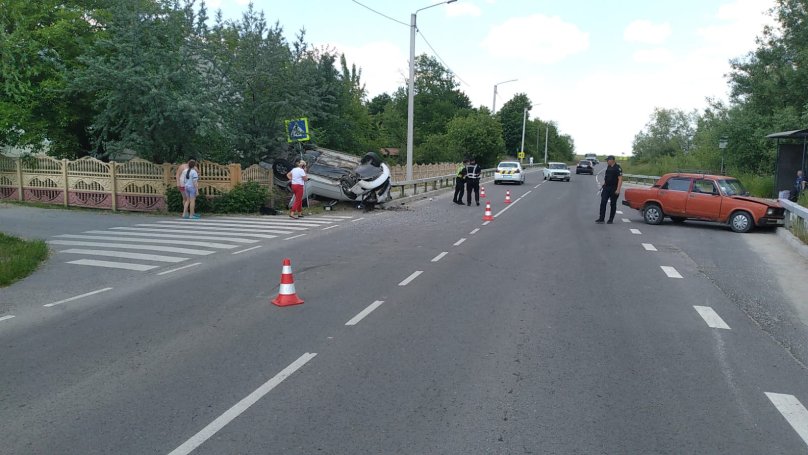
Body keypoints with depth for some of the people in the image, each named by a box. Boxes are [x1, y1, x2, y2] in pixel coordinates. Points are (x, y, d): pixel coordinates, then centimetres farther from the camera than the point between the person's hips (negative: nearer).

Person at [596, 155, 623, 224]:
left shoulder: (618, 168, -12)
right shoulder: (608, 167, 11)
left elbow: (620, 179, -17)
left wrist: (618, 189, -23)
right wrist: (603, 185, 18)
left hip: (614, 189, -6)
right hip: (606, 188, 7)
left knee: (613, 204, 4)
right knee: (603, 202, -2)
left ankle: (611, 219, 11)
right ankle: (601, 218, -1)